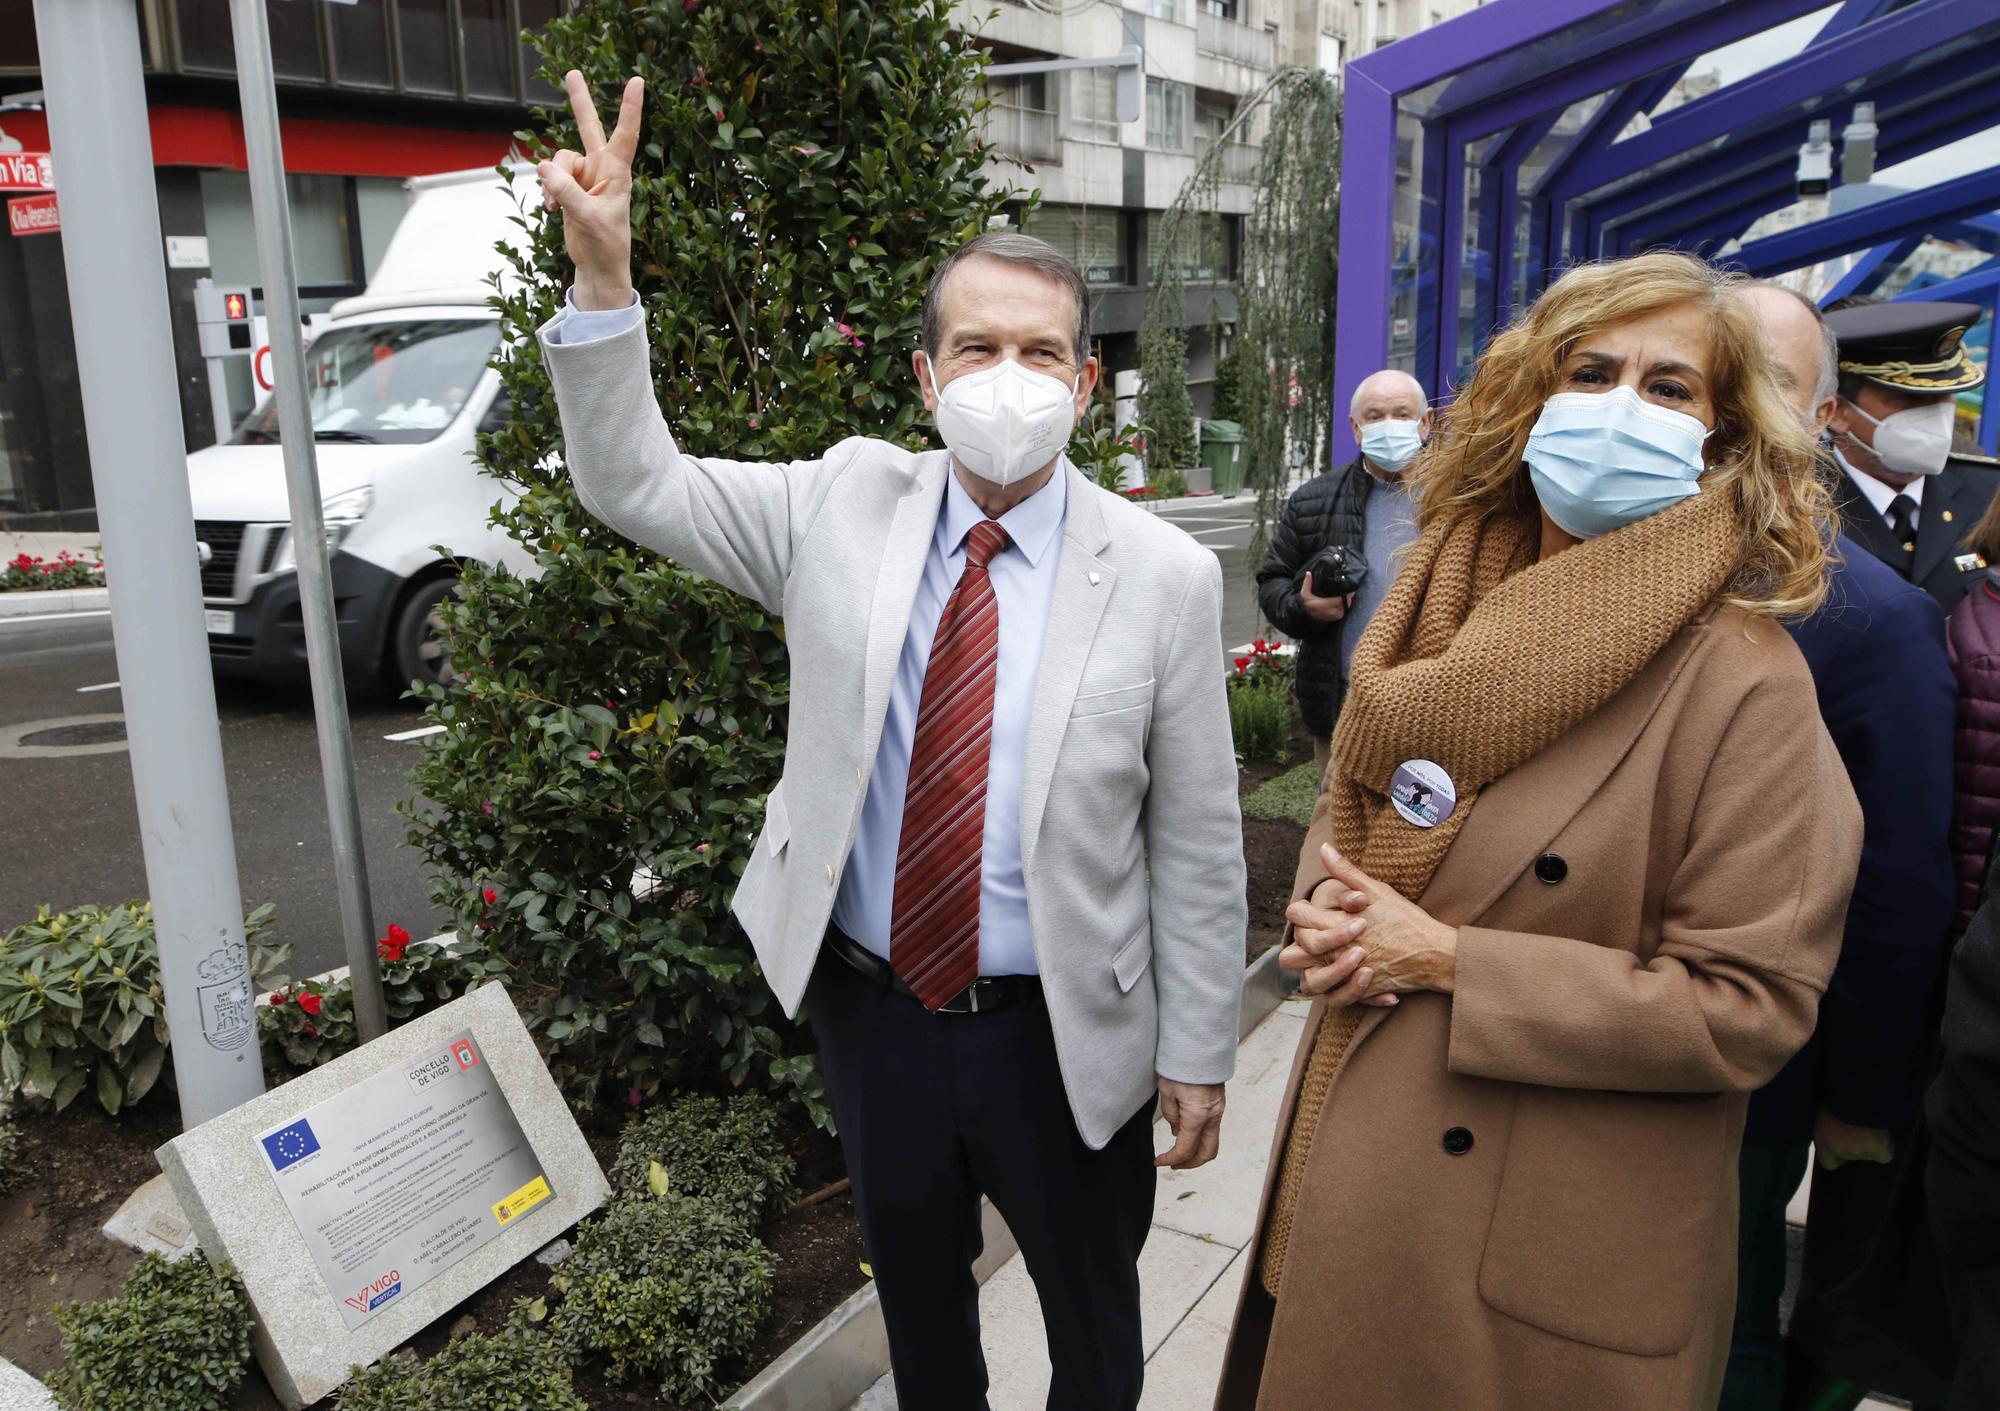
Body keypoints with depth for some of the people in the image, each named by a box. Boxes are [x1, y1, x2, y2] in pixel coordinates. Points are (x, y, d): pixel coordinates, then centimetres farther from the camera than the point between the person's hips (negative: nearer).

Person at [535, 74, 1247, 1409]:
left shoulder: (1165, 575, -13)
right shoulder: (845, 505, -5)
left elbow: (1198, 846, -9)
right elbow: (635, 484, -2)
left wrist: (1198, 1055, -3)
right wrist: (604, 272, -16)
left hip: (1064, 1033, -2)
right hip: (870, 1001, 3)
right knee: (917, 1291, 26)